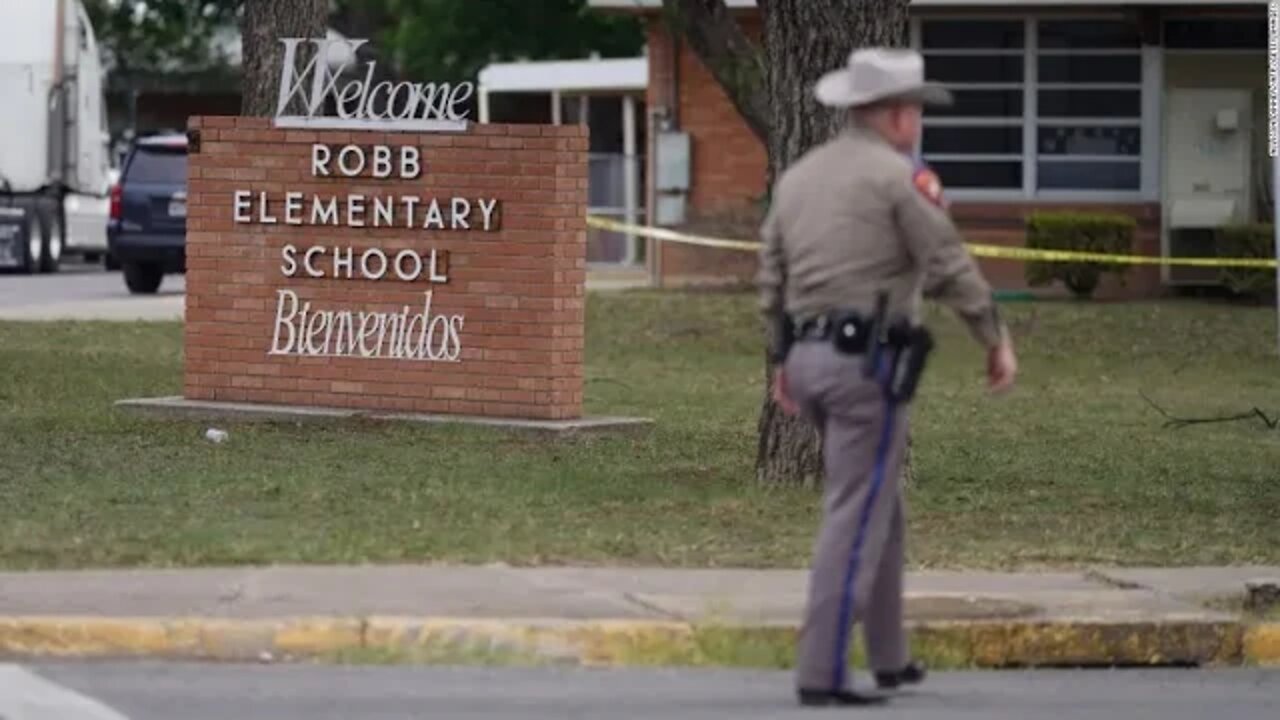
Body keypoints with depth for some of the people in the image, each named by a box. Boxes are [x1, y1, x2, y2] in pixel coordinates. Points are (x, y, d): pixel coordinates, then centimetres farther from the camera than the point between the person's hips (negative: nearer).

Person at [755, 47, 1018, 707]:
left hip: (809, 356, 8)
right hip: (869, 361, -8)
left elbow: (772, 278, 16)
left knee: (879, 506, 20)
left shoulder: (797, 177, 14)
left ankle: (889, 659, 25)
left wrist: (784, 362, 24)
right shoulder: (900, 177, -8)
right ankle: (820, 673, -12)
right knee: (855, 519, -7)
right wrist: (997, 341, 1)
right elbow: (951, 268, -9)